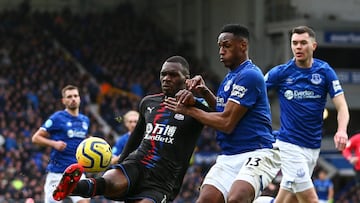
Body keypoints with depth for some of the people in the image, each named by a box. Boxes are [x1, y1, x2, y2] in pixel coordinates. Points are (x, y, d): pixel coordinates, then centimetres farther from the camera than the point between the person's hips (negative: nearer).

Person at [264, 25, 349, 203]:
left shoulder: (325, 71, 1)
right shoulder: (280, 72, -3)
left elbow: (341, 106, -4)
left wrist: (341, 130, -22)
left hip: (313, 147, 3)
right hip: (289, 145, -3)